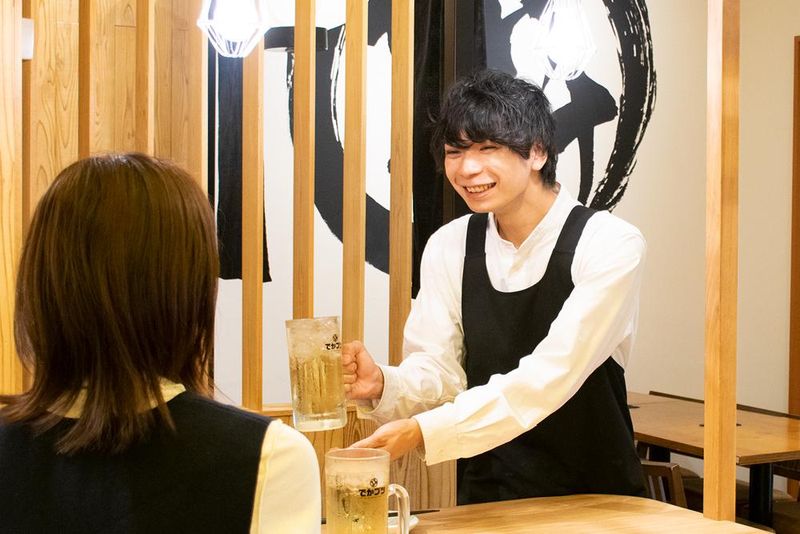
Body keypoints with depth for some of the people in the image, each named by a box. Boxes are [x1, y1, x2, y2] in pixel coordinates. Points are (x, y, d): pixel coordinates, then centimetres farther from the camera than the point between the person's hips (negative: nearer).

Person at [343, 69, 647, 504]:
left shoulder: (610, 245, -12)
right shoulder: (449, 246, 4)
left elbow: (549, 378, -20)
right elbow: (438, 373, 1)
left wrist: (423, 430, -27)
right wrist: (383, 386, -21)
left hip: (594, 496, -3)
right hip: (485, 495, 4)